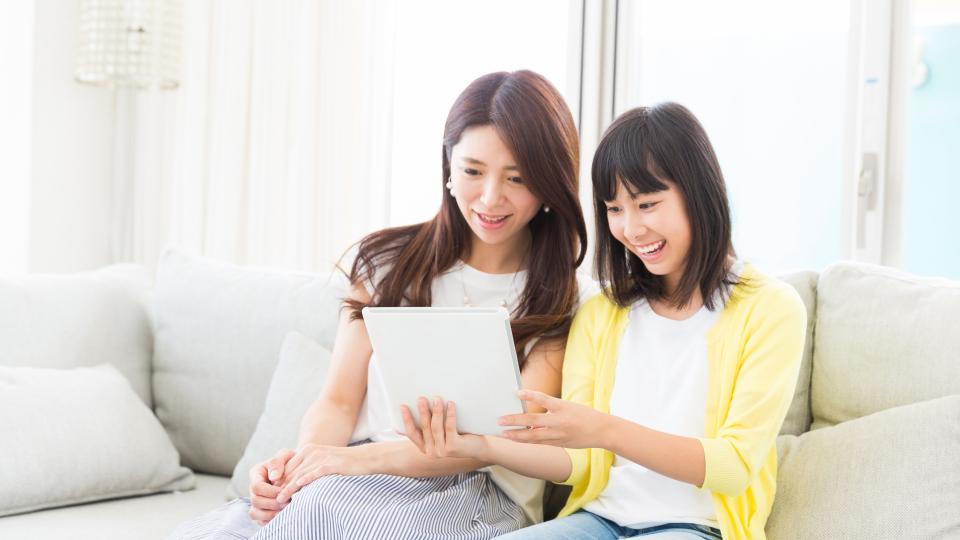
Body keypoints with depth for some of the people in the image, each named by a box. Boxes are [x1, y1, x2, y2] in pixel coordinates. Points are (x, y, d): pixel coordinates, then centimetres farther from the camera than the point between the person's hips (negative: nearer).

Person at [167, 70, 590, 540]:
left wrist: (367, 457, -23)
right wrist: (300, 461, -15)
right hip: (362, 482, 3)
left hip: (475, 495, -2)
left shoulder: (560, 303, 5)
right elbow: (338, 401, 9)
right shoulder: (389, 263, 14)